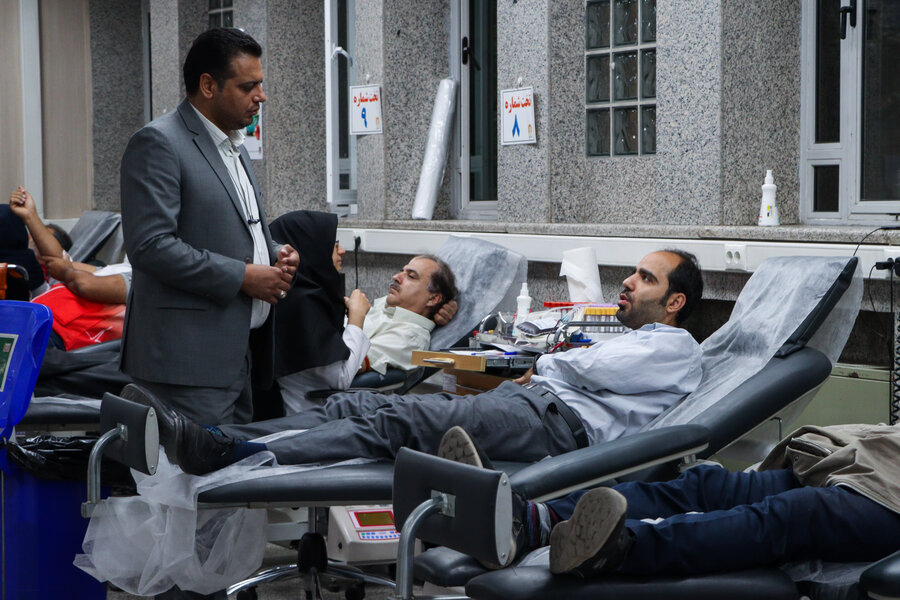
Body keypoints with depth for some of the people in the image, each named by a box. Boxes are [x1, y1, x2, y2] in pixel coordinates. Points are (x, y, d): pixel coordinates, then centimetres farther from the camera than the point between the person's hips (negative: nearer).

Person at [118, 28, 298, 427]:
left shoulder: (233, 146, 19)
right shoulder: (158, 143, -11)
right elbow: (150, 246, -20)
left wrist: (274, 254, 7)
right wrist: (243, 276, -17)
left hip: (238, 356, 9)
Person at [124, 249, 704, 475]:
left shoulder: (677, 347, 9)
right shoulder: (629, 341, 38)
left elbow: (588, 369, -3)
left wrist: (547, 364, 14)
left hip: (556, 417, -9)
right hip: (517, 401, 9)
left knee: (399, 421, -27)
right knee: (357, 405, -8)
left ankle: (226, 456, -40)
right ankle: (207, 437, -20)